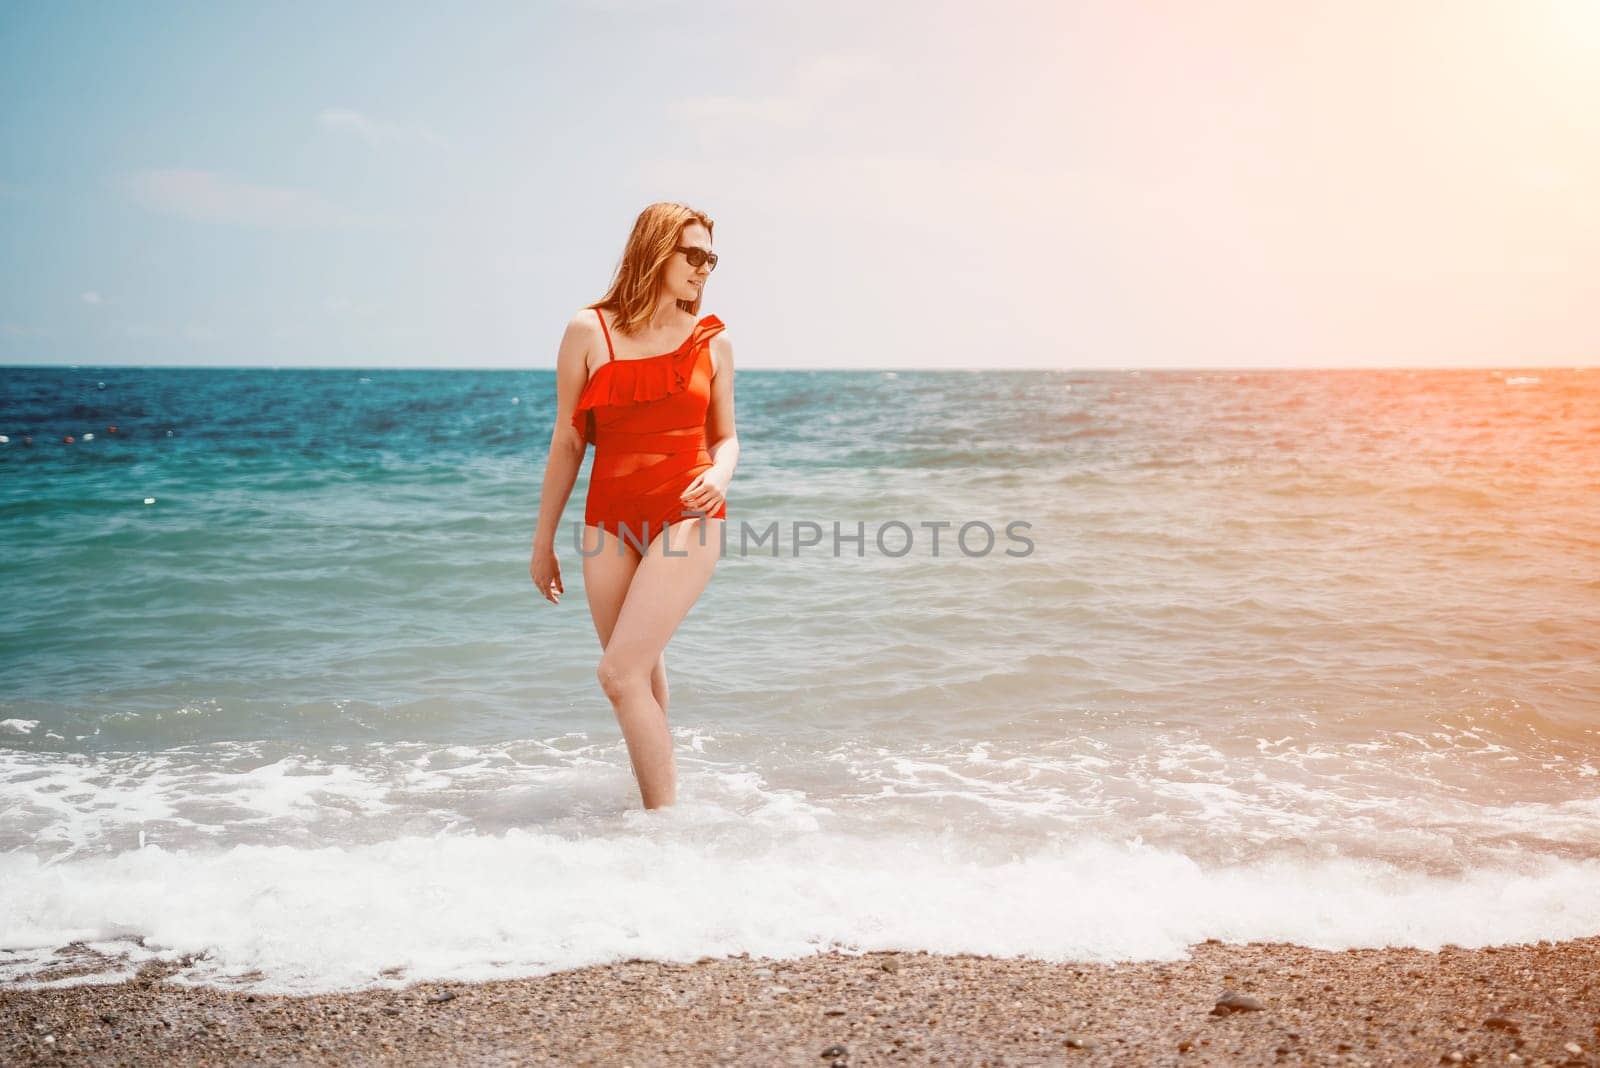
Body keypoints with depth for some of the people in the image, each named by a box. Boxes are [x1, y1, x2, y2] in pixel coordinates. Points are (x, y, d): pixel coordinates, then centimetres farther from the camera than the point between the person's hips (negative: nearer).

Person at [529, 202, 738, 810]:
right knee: (643, 676, 11)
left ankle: (666, 813, -3)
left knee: (620, 672, -14)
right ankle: (654, 800, 28)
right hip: (611, 521, 2)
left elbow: (724, 436, 14)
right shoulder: (589, 332, 2)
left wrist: (720, 475, -10)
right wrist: (543, 543, 9)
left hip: (687, 517, -2)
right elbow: (568, 443, 7)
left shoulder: (712, 340, 4)